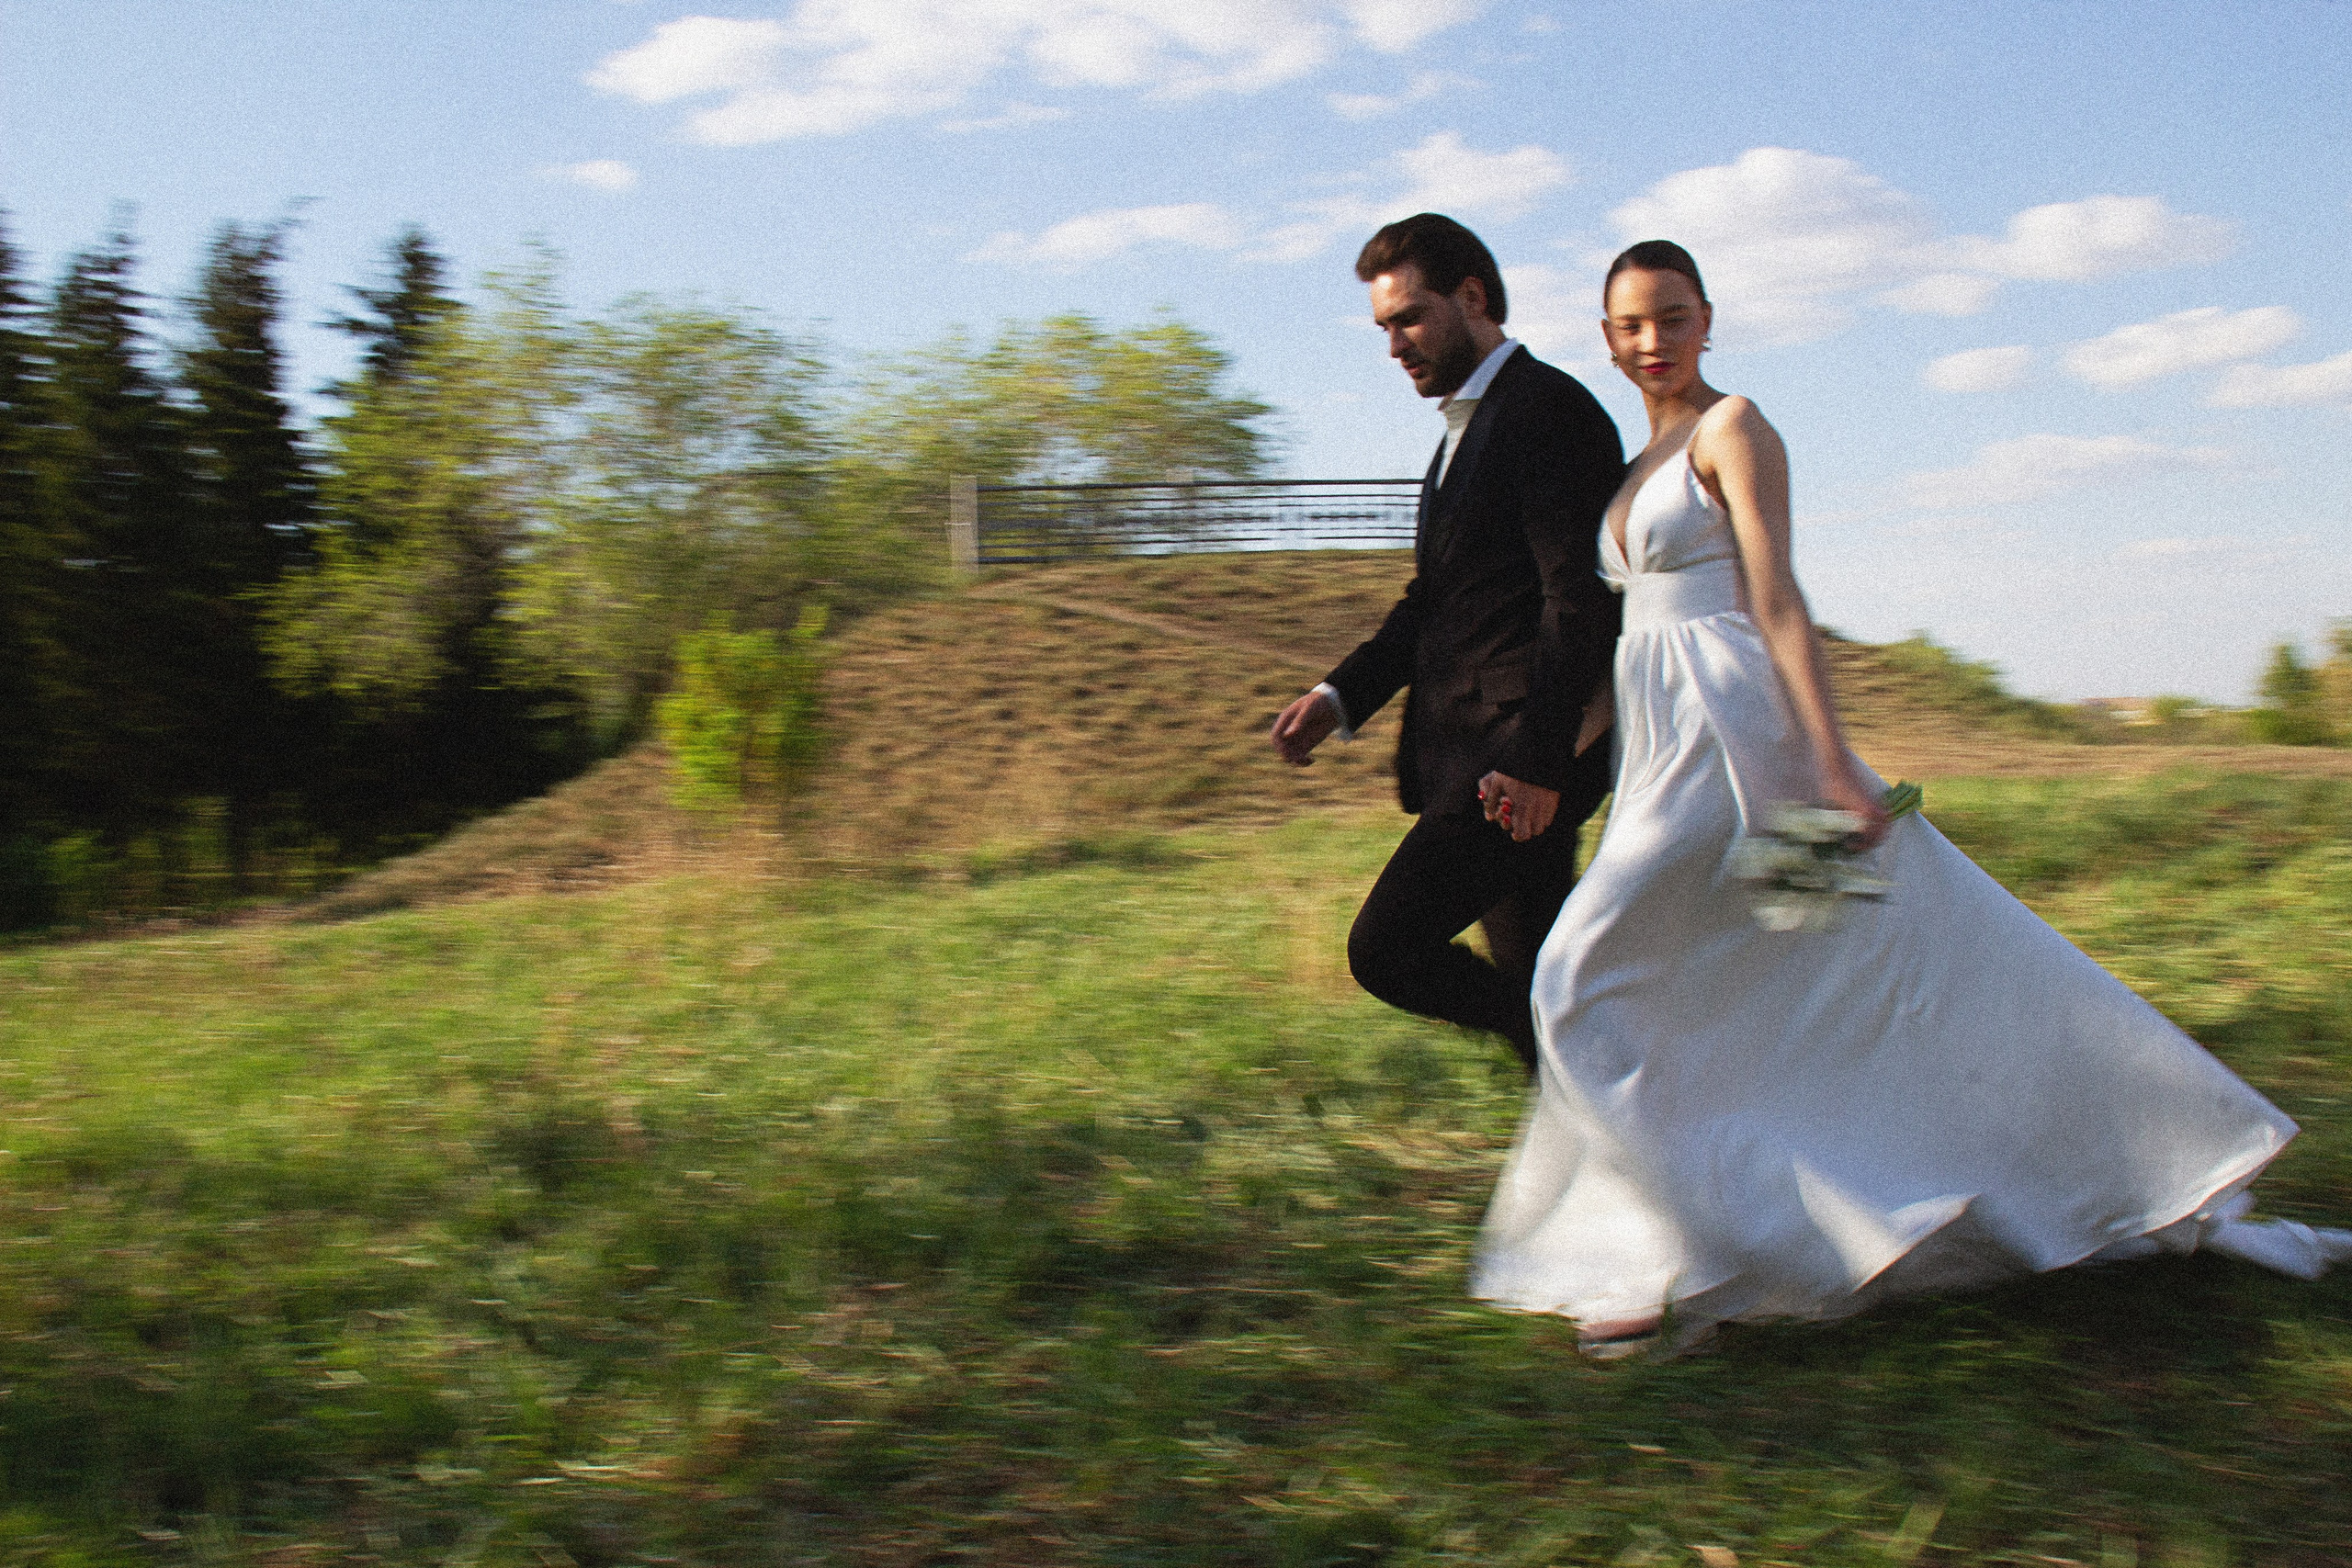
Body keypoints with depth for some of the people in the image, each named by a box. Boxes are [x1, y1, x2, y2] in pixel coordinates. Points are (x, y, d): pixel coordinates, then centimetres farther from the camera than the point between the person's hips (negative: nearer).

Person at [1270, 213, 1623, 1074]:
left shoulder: (1550, 407, -10)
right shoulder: (1466, 430, 20)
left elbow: (1581, 599, -18)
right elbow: (1430, 601, 22)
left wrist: (1539, 760, -23)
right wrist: (1341, 696, 8)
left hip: (1518, 756, -10)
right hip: (1482, 756, 10)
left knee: (1386, 950, -11)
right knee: (1541, 980, 11)